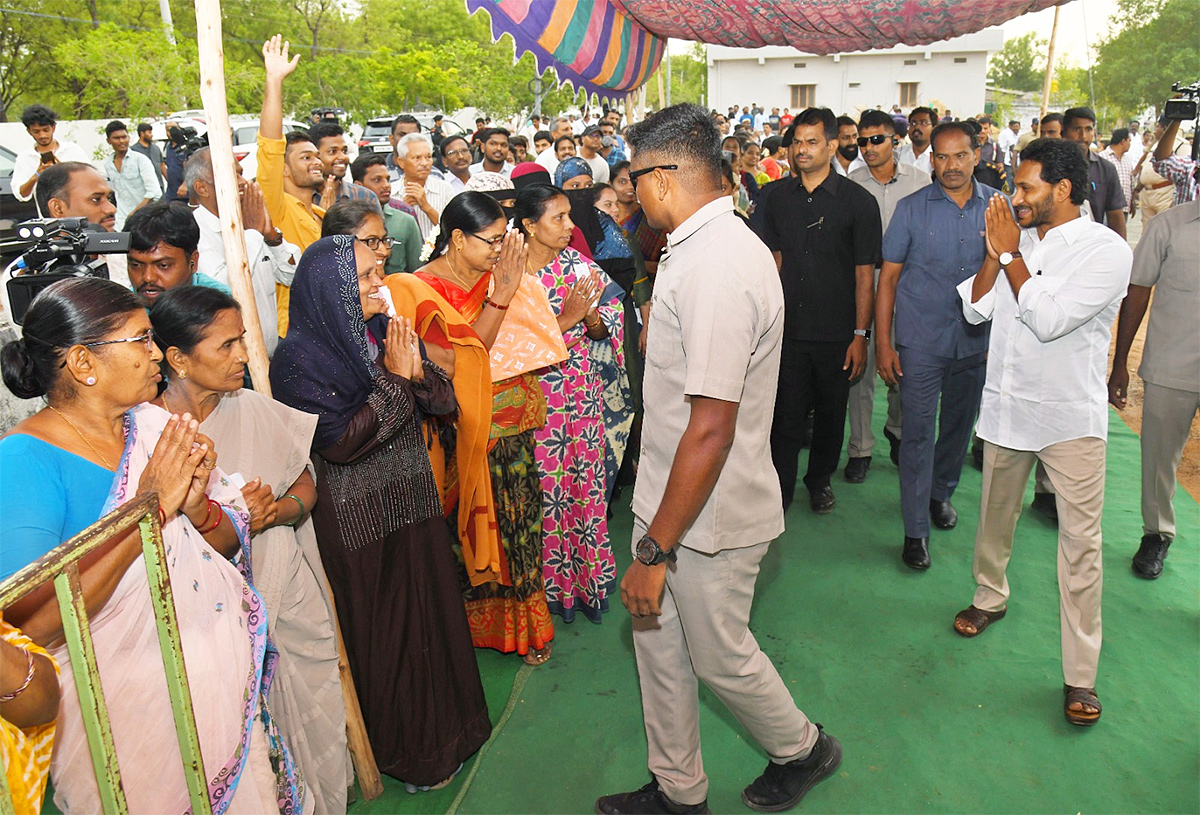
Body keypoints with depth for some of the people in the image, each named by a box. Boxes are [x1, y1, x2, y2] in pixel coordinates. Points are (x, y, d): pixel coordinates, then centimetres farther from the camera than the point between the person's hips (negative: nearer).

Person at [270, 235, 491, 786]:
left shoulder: (385, 333, 4)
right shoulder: (299, 357, -15)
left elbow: (444, 405, 2)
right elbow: (340, 441, -22)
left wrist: (418, 372, -17)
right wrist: (393, 380, -21)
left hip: (413, 503, 6)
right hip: (358, 522, -6)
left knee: (430, 610, 17)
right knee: (382, 628, 9)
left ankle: (445, 725, 39)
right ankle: (403, 748, 30)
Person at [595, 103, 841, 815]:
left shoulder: (719, 268, -27)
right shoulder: (708, 246, 7)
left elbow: (710, 431, -30)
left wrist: (656, 550, -23)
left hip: (709, 515, -9)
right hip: (672, 497, 9)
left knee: (720, 657, 14)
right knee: (659, 644, 19)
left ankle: (802, 749, 43)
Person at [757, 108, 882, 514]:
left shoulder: (858, 201, -4)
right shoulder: (777, 196, 5)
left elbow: (864, 274, -4)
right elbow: (773, 259, 10)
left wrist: (860, 335, -8)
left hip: (837, 333, -1)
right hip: (788, 328, 1)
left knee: (831, 412, 13)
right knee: (787, 413, 3)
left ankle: (820, 480, 35)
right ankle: (780, 489, 18)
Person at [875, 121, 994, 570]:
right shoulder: (912, 208, -3)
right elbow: (888, 278, -2)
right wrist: (883, 343, -7)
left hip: (976, 342, 3)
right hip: (921, 340, -2)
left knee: (959, 425, 16)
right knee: (919, 432, -2)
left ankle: (940, 493, 41)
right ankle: (916, 529, 6)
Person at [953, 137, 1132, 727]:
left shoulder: (1107, 250, -11)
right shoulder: (1019, 237, 5)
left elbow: (1048, 319, -22)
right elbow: (975, 309, 1)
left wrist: (1010, 254, -14)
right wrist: (996, 253, -10)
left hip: (1070, 416, -5)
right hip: (1006, 404, 5)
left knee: (1080, 541, -3)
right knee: (995, 515, 19)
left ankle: (1080, 674, 7)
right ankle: (990, 596, 44)